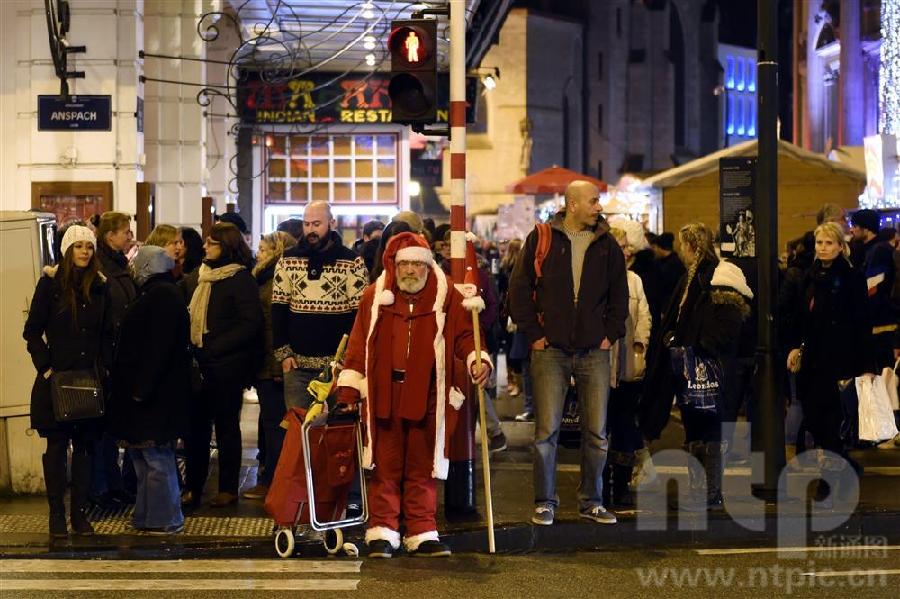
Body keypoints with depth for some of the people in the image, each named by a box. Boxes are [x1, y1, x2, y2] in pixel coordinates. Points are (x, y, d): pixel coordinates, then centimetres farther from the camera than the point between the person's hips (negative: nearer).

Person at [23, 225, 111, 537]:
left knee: (85, 446, 5)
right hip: (56, 380, -3)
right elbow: (33, 331, -1)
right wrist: (45, 366, -9)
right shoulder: (50, 284, -2)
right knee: (57, 445, 2)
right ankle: (57, 514, 8)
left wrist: (105, 367, 3)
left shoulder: (99, 287, 8)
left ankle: (80, 512, 12)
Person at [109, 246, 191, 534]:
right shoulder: (157, 294, 16)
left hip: (153, 393, -11)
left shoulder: (162, 295, -15)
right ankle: (146, 515, 21)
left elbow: (157, 347, -23)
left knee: (155, 456, -6)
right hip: (148, 390, 11)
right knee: (141, 453, 15)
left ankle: (165, 520, -1)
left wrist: (141, 387, -24)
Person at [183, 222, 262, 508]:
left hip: (227, 366, -7)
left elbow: (250, 324, -17)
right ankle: (193, 488, 15)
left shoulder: (240, 280, -10)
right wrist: (190, 346, 6)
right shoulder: (202, 276, 13)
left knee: (226, 426, 3)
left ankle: (228, 489, 12)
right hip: (200, 363, 7)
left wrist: (214, 347, -19)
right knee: (195, 425, 7)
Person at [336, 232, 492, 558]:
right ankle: (382, 533, 10)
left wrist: (479, 360, -17)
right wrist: (348, 388, 3)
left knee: (422, 469, 6)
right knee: (385, 467, 3)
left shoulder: (446, 296, 3)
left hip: (428, 396, 0)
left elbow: (464, 335, 3)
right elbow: (358, 344, 7)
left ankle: (422, 534, 13)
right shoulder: (375, 296, 5)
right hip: (383, 395, 0)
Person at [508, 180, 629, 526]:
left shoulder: (607, 245, 9)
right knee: (547, 430, -3)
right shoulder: (541, 240, 0)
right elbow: (519, 290, 2)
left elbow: (619, 294, 16)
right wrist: (533, 333, -4)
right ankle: (544, 502, 7)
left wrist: (611, 334, 6)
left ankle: (591, 501, 15)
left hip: (594, 352, 3)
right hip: (551, 351, -3)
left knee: (597, 432, 4)